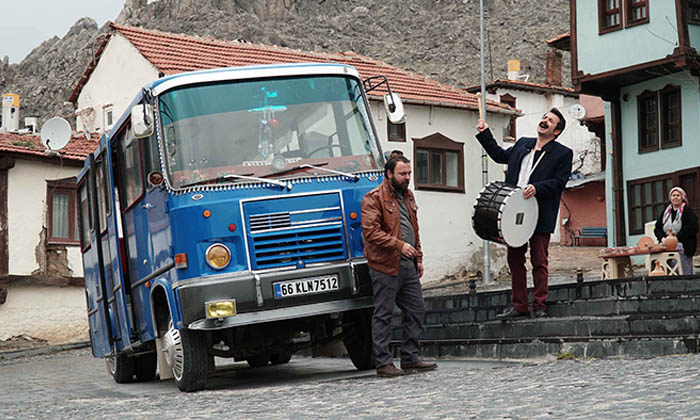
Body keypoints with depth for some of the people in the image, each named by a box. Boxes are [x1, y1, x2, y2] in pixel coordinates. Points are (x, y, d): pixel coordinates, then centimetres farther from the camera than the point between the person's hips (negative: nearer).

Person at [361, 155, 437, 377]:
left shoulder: (408, 196, 18)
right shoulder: (374, 198, -9)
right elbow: (370, 232, -18)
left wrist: (418, 258, 19)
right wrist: (399, 245, -22)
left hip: (408, 266, 8)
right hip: (385, 267, -8)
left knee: (416, 310, 9)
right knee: (383, 315, -2)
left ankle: (411, 358, 18)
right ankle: (383, 363, 2)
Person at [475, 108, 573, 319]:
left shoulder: (563, 153, 0)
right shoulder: (523, 144, 17)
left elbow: (559, 182, -8)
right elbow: (500, 155, 30)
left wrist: (537, 188, -20)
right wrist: (485, 134, 27)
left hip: (539, 214, -5)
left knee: (539, 261, -2)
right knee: (515, 260, 7)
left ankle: (539, 307, 6)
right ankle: (519, 306, 14)